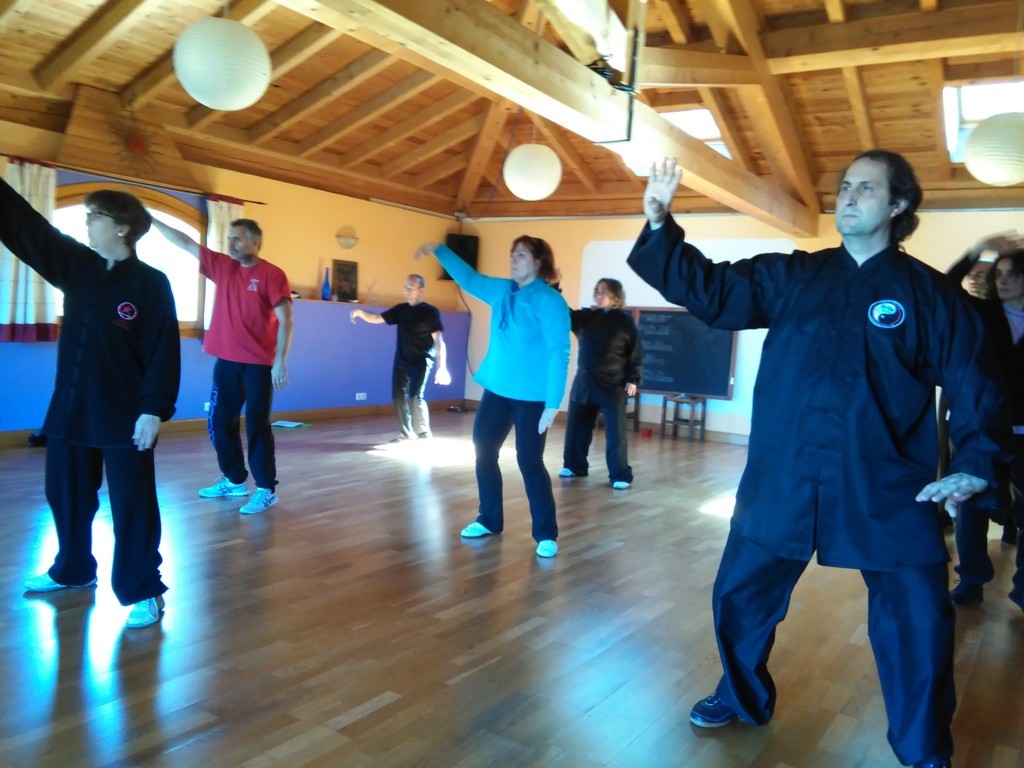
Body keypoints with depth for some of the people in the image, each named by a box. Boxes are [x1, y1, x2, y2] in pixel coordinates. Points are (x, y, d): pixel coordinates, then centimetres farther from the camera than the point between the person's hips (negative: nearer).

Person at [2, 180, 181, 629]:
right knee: (64, 493, 18)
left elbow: (163, 352, -13)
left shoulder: (151, 283, -10)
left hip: (125, 415, -7)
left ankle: (143, 592, 11)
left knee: (132, 504, 0)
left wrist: (154, 410, -18)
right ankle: (72, 570, 40)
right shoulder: (76, 265, 8)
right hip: (70, 407, 7)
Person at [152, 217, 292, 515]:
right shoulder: (222, 266, 9)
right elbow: (186, 243, 14)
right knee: (220, 422, 12)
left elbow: (285, 320, -12)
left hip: (258, 364, -6)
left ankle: (267, 489, 4)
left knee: (257, 425, -4)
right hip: (226, 361, 7)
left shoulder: (272, 274, -8)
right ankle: (234, 480, 26)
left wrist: (280, 361, -17)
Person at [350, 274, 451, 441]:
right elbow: (377, 318, 13)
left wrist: (442, 367, -22)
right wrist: (360, 312, -4)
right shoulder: (400, 310, 9)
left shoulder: (430, 312, -9)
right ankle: (406, 433, 19)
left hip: (421, 361, -6)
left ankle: (424, 433, -2)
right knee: (398, 396, 6)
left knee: (415, 396, -17)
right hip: (401, 361, 6)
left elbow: (439, 340, -14)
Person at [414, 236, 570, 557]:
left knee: (529, 462, -5)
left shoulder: (549, 301, -13)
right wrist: (439, 250, 18)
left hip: (532, 396, -8)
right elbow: (469, 278, 25)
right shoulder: (502, 291, 9)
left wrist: (553, 403, -21)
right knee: (483, 452, 12)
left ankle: (546, 534, 9)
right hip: (497, 390, 8)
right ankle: (489, 520, 29)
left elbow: (559, 353, -17)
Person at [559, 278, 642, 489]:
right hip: (584, 382, 4)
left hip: (613, 385, -4)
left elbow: (636, 352, -2)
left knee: (615, 432, -1)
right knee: (576, 427, 10)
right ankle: (575, 466, 26)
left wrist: (633, 379, -9)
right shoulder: (584, 316, 8)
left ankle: (620, 475, 5)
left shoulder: (624, 320, -2)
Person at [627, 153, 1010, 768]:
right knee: (740, 596, 14)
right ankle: (745, 698, 41)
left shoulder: (932, 295, 2)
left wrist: (975, 465, -11)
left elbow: (974, 388, 3)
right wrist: (660, 226, -7)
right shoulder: (792, 276, 8)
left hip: (888, 491, -2)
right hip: (782, 483, 3)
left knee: (917, 625, 3)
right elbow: (711, 291, 3)